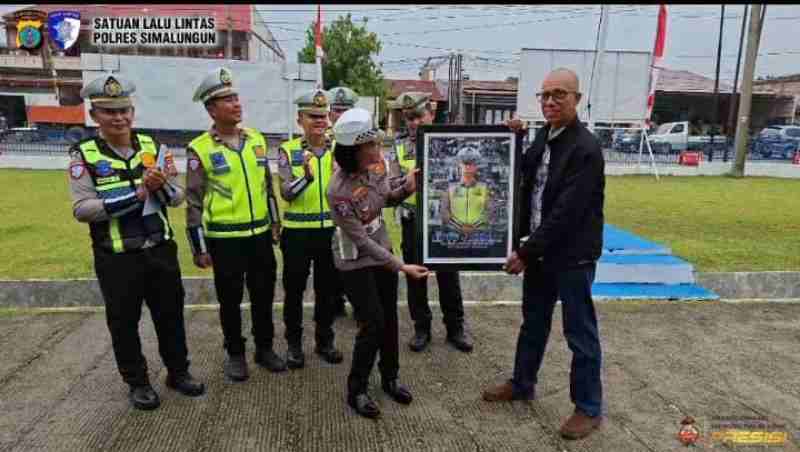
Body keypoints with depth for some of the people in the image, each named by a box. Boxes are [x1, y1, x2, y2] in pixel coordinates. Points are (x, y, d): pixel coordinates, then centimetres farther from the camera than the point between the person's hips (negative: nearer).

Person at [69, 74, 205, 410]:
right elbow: (82, 209, -14)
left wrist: (161, 187, -19)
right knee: (123, 321, 10)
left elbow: (178, 196, 3)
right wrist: (135, 195, -22)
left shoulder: (152, 147, 3)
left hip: (161, 249, 3)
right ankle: (137, 383, 29)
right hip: (116, 257, -3)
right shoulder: (83, 154, -6)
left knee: (170, 313, 13)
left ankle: (178, 372, 32)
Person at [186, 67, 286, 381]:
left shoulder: (257, 139, 5)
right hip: (224, 238, -4)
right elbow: (194, 202, -7)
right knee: (230, 299, 10)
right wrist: (199, 247, -8)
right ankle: (235, 354, 28)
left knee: (264, 295, 13)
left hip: (260, 234, 4)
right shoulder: (200, 149, -9)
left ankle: (265, 348, 31)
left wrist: (275, 223, 14)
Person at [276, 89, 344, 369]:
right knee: (294, 290, 9)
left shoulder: (338, 149, 2)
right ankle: (294, 343, 26)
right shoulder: (288, 150, -4)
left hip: (331, 230, 2)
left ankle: (325, 340, 29)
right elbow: (286, 193, -15)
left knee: (327, 288, 13)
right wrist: (306, 177, -34)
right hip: (298, 232, -2)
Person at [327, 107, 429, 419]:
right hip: (355, 260, -6)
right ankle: (356, 390, 17)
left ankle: (390, 377, 34)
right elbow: (361, 240, -25)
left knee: (390, 315, 13)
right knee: (373, 322, -3)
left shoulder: (377, 164, -11)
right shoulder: (339, 191, -30)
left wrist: (407, 187, -14)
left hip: (382, 247, 7)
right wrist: (401, 267, -24)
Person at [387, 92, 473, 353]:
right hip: (413, 221, 2)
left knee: (448, 275, 9)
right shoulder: (400, 147, 3)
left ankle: (455, 327, 25)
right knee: (415, 276, 10)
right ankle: (422, 328, 25)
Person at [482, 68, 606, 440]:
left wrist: (526, 252, -19)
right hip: (540, 249, 8)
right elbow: (526, 180, 11)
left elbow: (565, 213, -22)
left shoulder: (586, 149, -19)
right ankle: (522, 384, 39)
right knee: (533, 322, 21)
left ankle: (588, 407, 25)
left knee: (579, 332, 7)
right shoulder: (543, 136, 5)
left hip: (572, 255, -7)